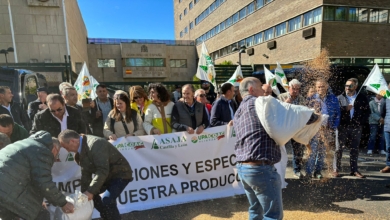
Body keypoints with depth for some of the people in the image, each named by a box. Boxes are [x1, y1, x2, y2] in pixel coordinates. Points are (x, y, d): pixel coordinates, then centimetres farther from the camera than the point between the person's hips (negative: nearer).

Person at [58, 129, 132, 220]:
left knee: (107, 200, -22)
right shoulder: (81, 150, 0)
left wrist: (90, 191, -29)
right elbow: (86, 173, 2)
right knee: (91, 195, 11)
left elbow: (103, 171, -33)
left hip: (120, 173, -9)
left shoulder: (95, 144, -29)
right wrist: (84, 192, -3)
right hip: (106, 175, 9)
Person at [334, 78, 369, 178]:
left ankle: (354, 170, 20)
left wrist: (361, 122, -3)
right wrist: (345, 109, -15)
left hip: (356, 127, 2)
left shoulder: (362, 98, 7)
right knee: (338, 148, 0)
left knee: (355, 149, 9)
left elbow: (367, 111, 9)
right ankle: (336, 170, 8)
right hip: (342, 127, -1)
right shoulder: (340, 98, 4)